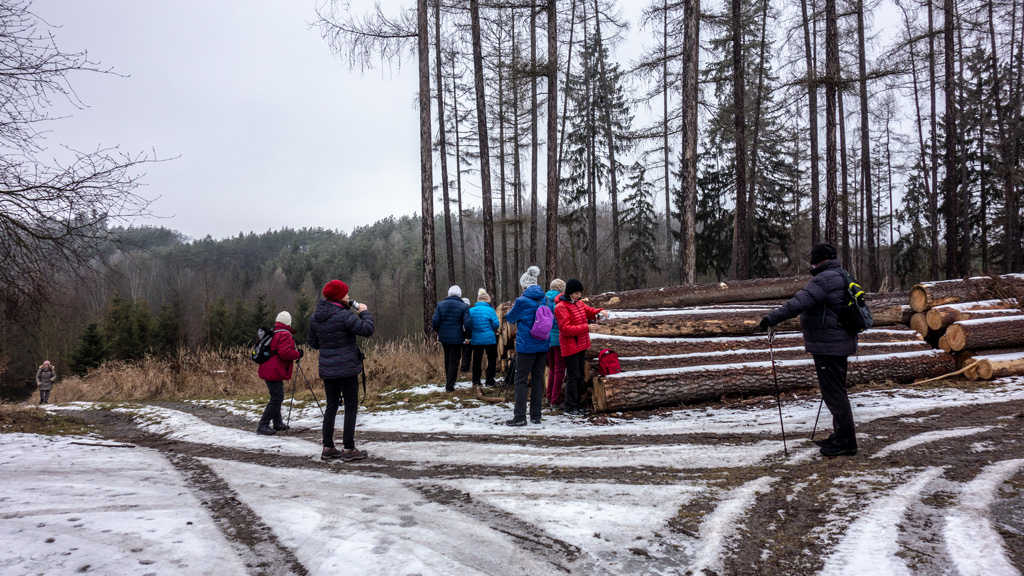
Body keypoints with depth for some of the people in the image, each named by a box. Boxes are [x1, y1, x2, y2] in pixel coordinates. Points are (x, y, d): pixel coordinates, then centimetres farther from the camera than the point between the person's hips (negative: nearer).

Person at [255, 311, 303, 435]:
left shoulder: (274, 333, 17)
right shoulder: (285, 335, -14)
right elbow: (284, 352, -26)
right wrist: (298, 354, -12)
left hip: (268, 371, 11)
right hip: (274, 372, -11)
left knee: (277, 397, 19)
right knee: (277, 398, -10)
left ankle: (278, 423, 27)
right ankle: (263, 425, -11)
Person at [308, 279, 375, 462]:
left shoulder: (315, 317, 6)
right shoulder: (344, 316, -18)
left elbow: (312, 341, 15)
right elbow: (367, 330, -21)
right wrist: (364, 313, -5)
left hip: (326, 369, 7)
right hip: (347, 369, -7)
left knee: (331, 406, 14)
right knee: (351, 407, 2)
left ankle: (328, 448, 17)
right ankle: (349, 449, 3)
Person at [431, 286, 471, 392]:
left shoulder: (440, 304, -1)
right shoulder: (463, 306, -7)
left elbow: (435, 321, -7)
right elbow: (467, 324, -15)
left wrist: (437, 331, 12)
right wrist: (466, 335, 1)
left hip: (443, 336, 3)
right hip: (457, 338, -3)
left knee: (447, 359, 20)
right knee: (454, 362, 3)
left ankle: (448, 382, 31)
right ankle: (449, 386, 1)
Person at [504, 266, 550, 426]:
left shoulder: (522, 301, -13)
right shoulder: (544, 300, 4)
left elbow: (511, 318, 2)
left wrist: (510, 312, 26)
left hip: (526, 346, -6)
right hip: (543, 345, 6)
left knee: (521, 380, 1)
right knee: (538, 379, 12)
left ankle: (520, 417, -1)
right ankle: (536, 416, 17)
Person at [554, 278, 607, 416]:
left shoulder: (579, 303, 9)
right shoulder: (561, 307, -16)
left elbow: (589, 312, 20)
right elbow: (566, 329, -21)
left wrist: (600, 312, -3)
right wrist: (586, 327, -25)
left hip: (581, 345, 9)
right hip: (570, 346, -9)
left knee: (580, 375, 14)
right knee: (573, 376, -5)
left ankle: (576, 404, 25)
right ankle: (570, 406, 4)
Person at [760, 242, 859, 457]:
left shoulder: (826, 278, -17)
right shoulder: (841, 276, 16)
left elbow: (801, 302, -27)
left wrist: (773, 317, -29)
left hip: (828, 346, -11)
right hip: (839, 343, 11)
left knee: (833, 392, -6)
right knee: (835, 391, 18)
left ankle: (846, 442, 0)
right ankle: (841, 436, 28)